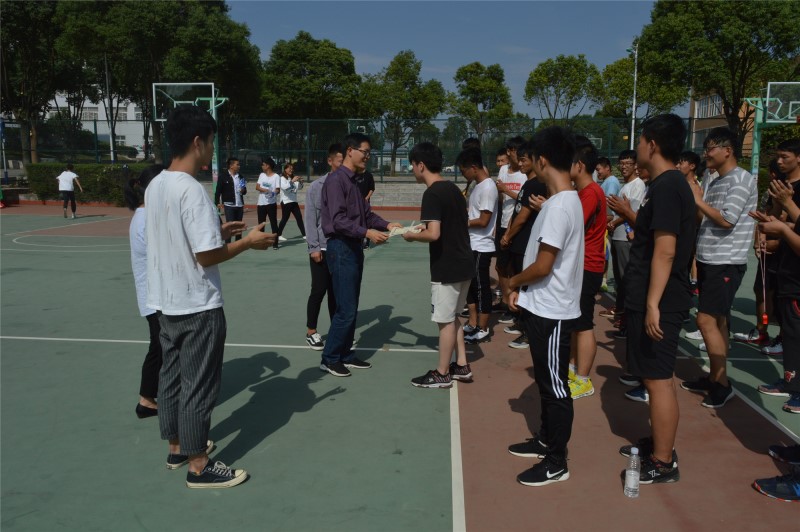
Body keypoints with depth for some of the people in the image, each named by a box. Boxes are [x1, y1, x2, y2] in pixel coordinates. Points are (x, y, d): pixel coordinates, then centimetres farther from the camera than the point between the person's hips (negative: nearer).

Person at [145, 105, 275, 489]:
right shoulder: (191, 190, -22)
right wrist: (247, 242, -9)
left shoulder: (155, 185, 6)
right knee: (198, 386, 2)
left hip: (167, 303, 9)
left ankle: (177, 448, 34)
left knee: (172, 377, 18)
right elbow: (207, 256, -23)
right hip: (198, 307, -9)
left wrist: (217, 231, 15)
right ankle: (198, 467, 14)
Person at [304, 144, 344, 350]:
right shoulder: (317, 186, -5)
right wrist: (314, 247, -10)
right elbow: (310, 219, -6)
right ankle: (311, 332, 16)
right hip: (321, 248, -3)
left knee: (336, 291, 12)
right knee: (319, 290, 2)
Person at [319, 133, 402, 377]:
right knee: (346, 309, -6)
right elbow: (338, 220, -21)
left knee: (351, 308, 14)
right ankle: (329, 358, 7)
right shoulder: (336, 179, -14)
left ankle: (345, 354, 23)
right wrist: (367, 232, -27)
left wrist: (386, 224, 0)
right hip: (341, 249, -9)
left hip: (354, 248, 9)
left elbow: (366, 214, 16)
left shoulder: (354, 181, 15)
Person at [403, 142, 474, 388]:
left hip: (446, 267, -9)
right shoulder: (453, 189, 10)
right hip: (462, 263, 9)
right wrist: (425, 227, 17)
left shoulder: (432, 194, -17)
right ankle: (461, 366, 27)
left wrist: (412, 236, -9)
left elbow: (434, 234, -26)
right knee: (452, 316, 20)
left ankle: (442, 374, 14)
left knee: (445, 320, 2)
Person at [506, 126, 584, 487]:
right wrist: (522, 290, 7)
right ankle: (546, 440, 37)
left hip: (551, 312, -10)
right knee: (546, 382, 21)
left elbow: (542, 266, -23)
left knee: (555, 387, 2)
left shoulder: (559, 206, -22)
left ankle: (556, 463, 15)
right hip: (543, 307, 10)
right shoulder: (565, 200, 9)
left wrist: (513, 282, -5)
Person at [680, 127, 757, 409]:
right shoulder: (711, 180, 13)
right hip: (708, 260, 8)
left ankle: (722, 384, 1)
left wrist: (698, 201, -12)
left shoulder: (742, 179, -12)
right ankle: (714, 377, 22)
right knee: (717, 320, 13)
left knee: (706, 320, -10)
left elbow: (726, 220, -20)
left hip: (726, 263, -8)